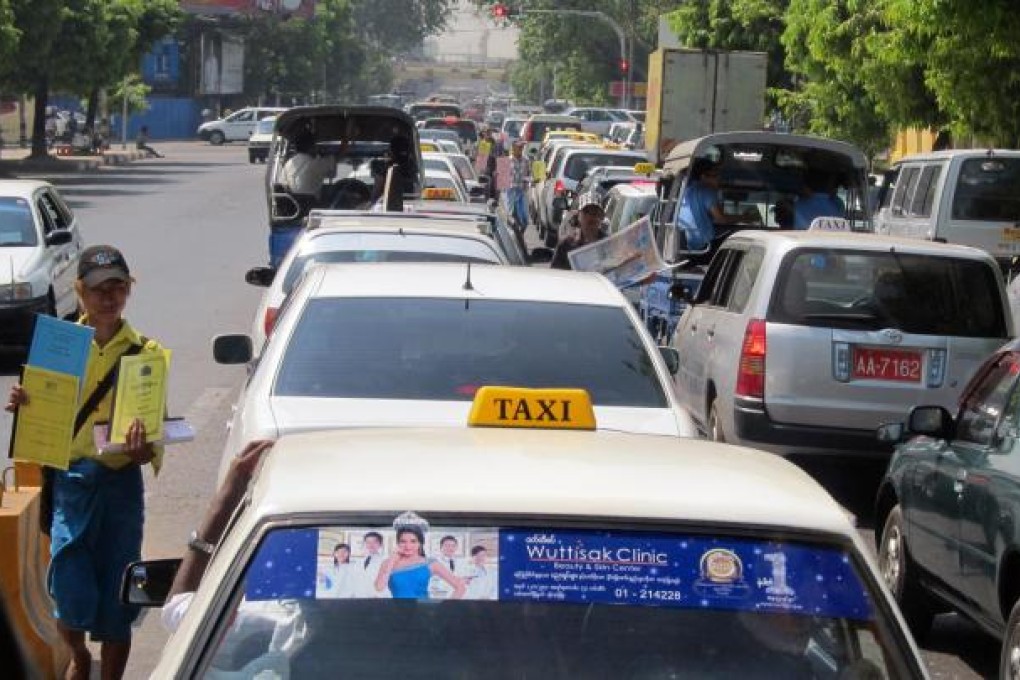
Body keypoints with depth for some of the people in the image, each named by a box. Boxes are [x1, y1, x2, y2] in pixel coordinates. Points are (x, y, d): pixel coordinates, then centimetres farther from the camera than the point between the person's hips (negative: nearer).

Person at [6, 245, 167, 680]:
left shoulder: (145, 352, 2)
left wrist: (144, 449, -23)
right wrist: (22, 406, -13)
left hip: (121, 483, 0)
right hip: (69, 481, 0)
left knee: (115, 598, 4)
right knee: (72, 596, -5)